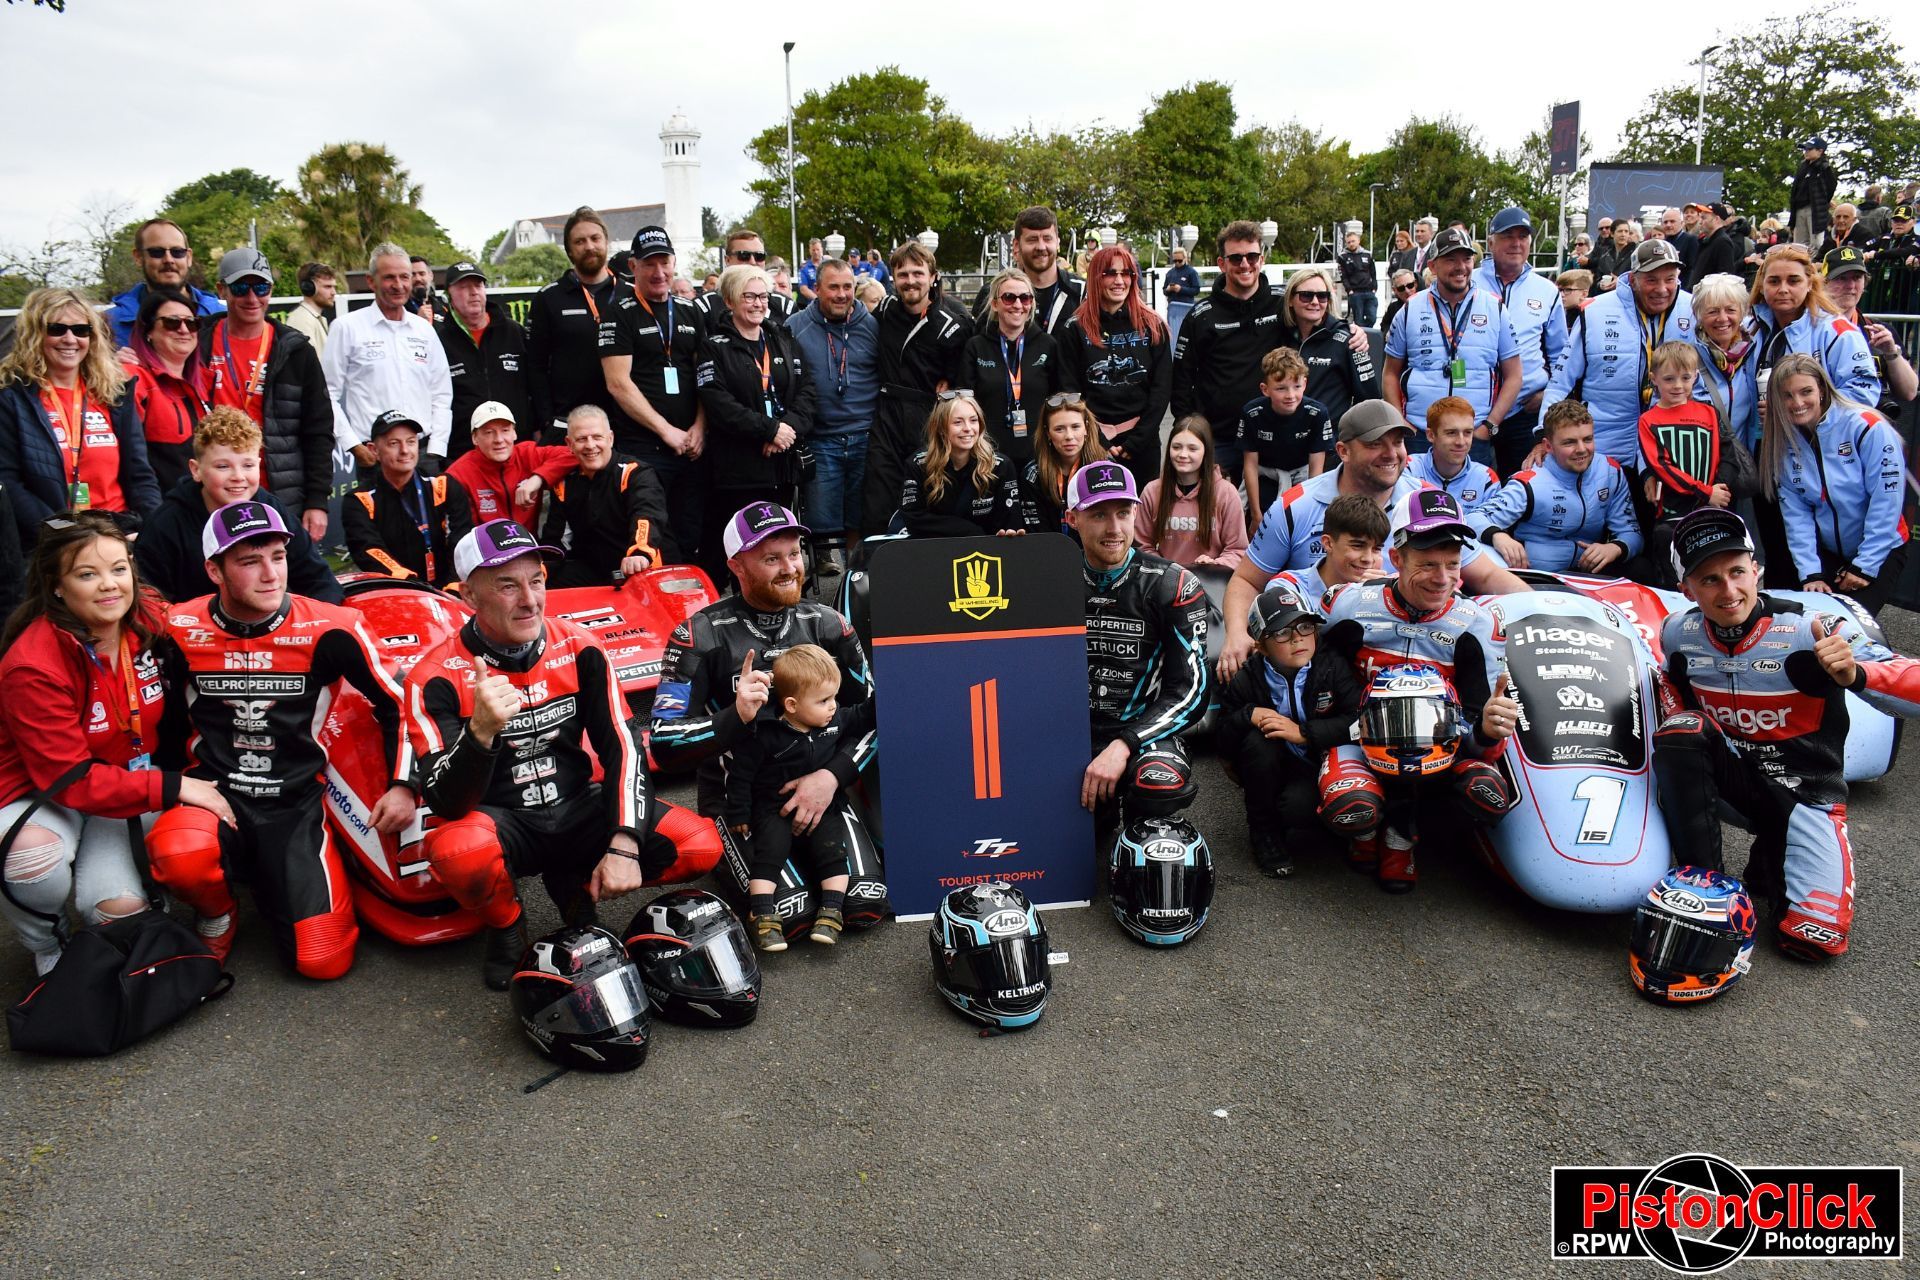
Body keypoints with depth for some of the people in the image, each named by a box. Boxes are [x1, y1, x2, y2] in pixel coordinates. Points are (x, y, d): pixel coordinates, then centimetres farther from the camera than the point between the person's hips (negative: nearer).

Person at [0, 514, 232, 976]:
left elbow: (178, 707, 6)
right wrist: (171, 787, -27)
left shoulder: (152, 622, -12)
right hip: (42, 796, -3)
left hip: (133, 778, 3)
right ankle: (46, 948, -2)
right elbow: (70, 780, -23)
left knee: (121, 908, -20)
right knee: (37, 859, -37)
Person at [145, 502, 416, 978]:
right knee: (178, 856, -37)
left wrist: (401, 785, -9)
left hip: (298, 800, 0)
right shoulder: (181, 631, -4)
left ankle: (266, 878, 22)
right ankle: (217, 915, 2)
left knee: (324, 961, -11)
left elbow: (394, 703, 0)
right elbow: (165, 720, 14)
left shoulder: (328, 629, -10)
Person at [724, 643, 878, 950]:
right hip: (775, 810, -3)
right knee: (769, 850, -21)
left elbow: (862, 717, 19)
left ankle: (831, 912, -15)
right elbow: (740, 772, -9)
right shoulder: (765, 735, -15)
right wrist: (739, 815, -6)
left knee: (833, 847, -16)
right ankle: (763, 916, -21)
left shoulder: (835, 720, 1)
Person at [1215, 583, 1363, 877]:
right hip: (1270, 771, 3)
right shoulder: (1245, 680, -8)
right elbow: (1220, 739, -4)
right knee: (1258, 739, -31)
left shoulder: (1332, 669, -11)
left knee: (1297, 807, -36)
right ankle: (1264, 832, -11)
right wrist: (1248, 715, -26)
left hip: (1315, 767, -3)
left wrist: (1304, 732, -28)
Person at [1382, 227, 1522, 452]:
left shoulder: (1495, 309, 6)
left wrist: (1489, 426, -4)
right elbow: (1391, 374, 12)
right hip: (1418, 436, 0)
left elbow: (1514, 376, 8)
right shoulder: (1410, 310, 7)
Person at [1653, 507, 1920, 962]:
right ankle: (1705, 875, -16)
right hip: (1734, 774, 3)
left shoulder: (1814, 630, -24)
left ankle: (1769, 861, 18)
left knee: (1815, 937, -18)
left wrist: (1855, 673, -47)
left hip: (1805, 791, -2)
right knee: (1679, 733, -31)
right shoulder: (1679, 633, -10)